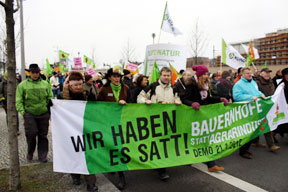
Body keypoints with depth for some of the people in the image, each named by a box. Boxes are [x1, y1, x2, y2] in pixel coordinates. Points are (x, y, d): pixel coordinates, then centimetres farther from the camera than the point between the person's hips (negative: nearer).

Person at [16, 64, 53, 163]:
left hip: (43, 114, 2)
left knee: (43, 135, 6)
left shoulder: (45, 84, 9)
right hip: (29, 114, -2)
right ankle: (30, 152, 22)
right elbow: (19, 101, 3)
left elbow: (50, 97, 17)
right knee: (31, 133, -6)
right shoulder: (23, 85, 4)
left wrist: (50, 102, 0)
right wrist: (22, 112, -6)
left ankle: (42, 156, 17)